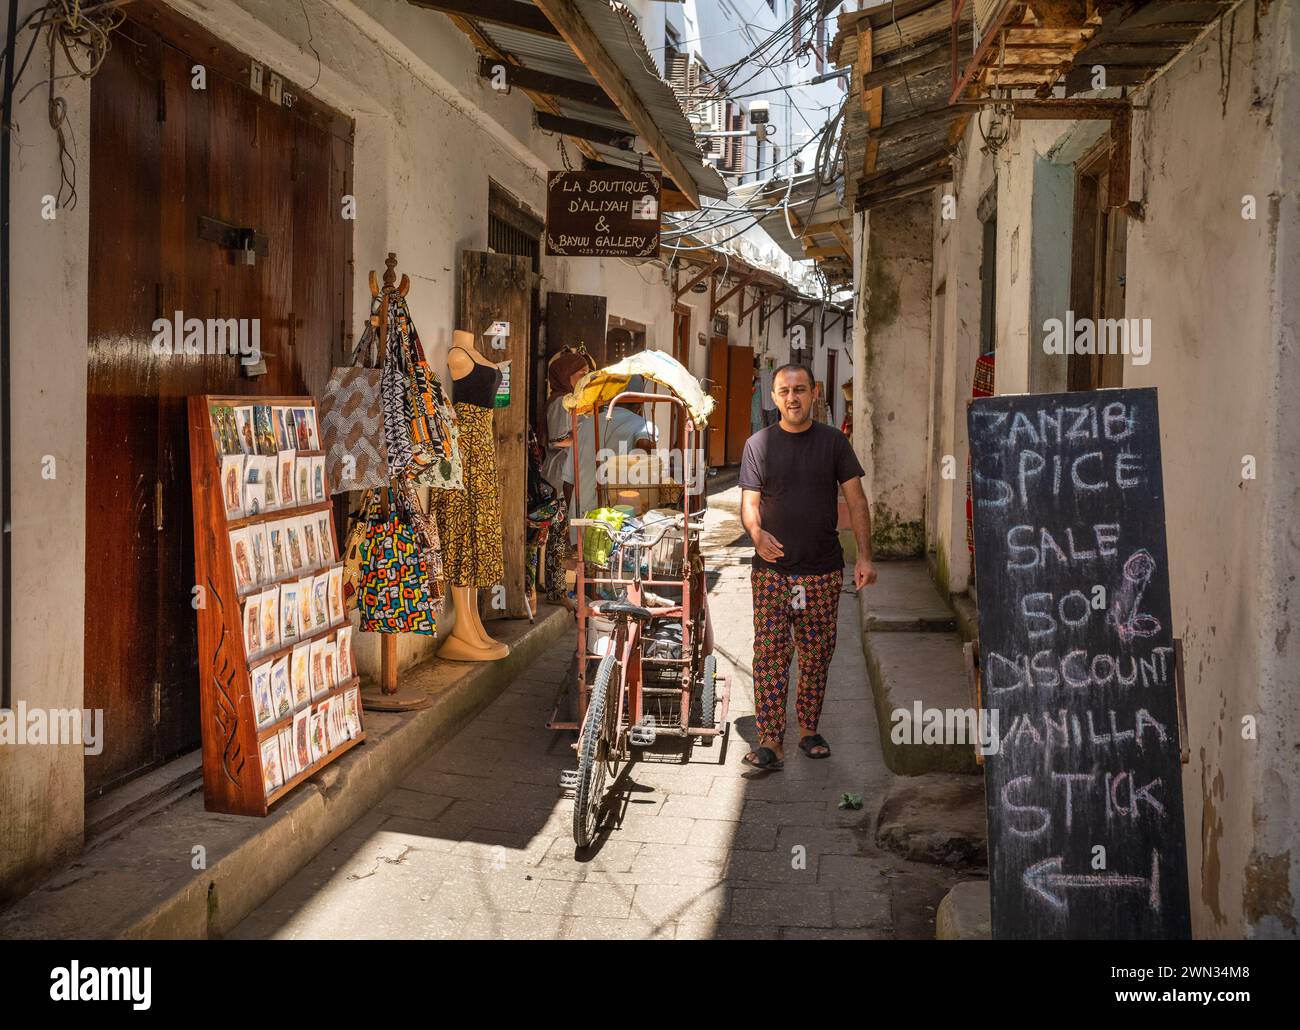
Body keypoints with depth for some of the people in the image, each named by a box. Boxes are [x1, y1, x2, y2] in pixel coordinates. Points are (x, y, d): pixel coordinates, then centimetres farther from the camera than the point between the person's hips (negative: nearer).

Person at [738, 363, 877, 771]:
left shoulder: (833, 441, 5)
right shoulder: (759, 444, 4)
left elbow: (856, 500, 4)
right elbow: (749, 503, 2)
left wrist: (864, 556, -5)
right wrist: (756, 532, -21)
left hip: (823, 570, 1)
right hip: (772, 569, -1)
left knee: (816, 656, 7)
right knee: (770, 654, -6)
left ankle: (809, 730, 22)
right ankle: (771, 741, -3)